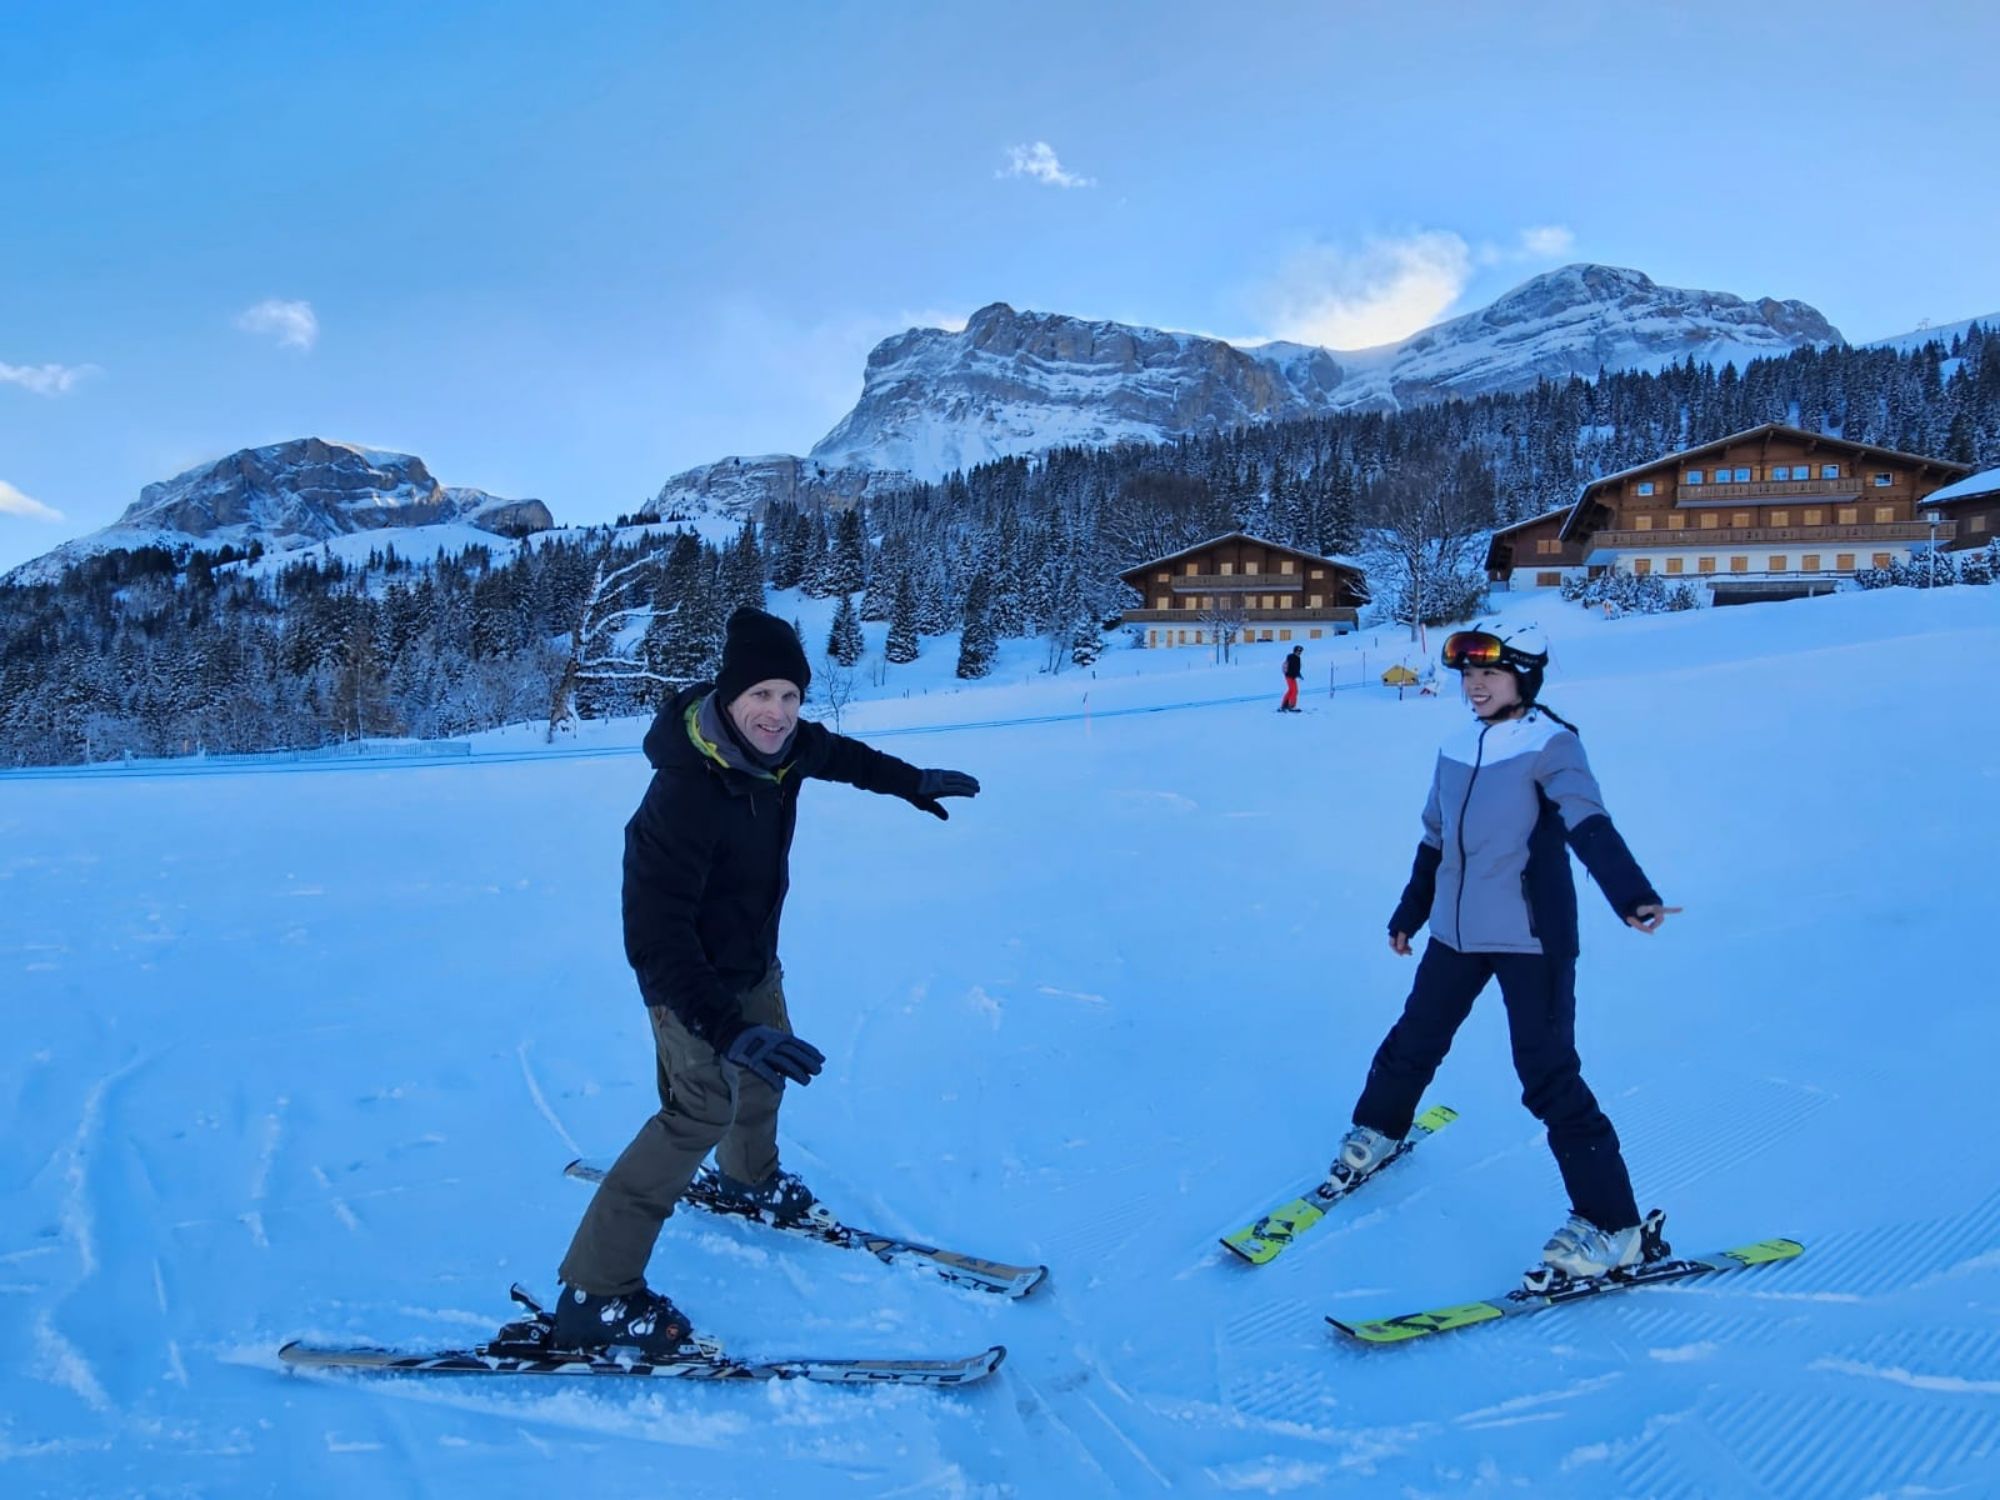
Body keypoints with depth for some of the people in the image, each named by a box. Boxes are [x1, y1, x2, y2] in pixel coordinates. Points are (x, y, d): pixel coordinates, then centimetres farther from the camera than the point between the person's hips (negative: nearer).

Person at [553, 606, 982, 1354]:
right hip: (691, 979, -8)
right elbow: (655, 936, -38)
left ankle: (751, 1179, 56)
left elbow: (836, 754, 13)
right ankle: (594, 1296, -5)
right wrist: (725, 1028, -47)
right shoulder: (686, 793, -37)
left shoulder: (783, 744, -14)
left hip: (754, 961, 8)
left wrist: (911, 781, 22)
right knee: (703, 1110, -14)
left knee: (766, 1068, 25)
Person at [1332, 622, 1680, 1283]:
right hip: (1456, 931, 7)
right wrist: (1409, 913, 28)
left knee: (1548, 1074, -9)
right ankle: (1378, 1128, 45)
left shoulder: (1550, 744, -10)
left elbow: (1590, 826, -26)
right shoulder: (1457, 749, 9)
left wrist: (1633, 896, -43)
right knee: (1415, 1040, 18)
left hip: (1532, 938, -6)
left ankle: (1610, 1224, 1)